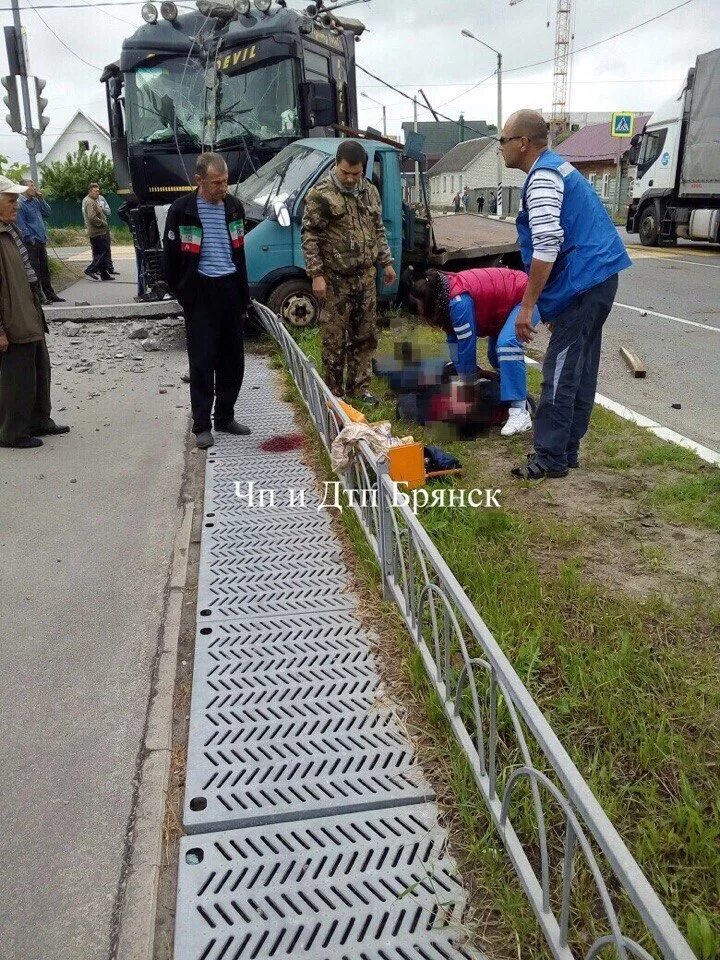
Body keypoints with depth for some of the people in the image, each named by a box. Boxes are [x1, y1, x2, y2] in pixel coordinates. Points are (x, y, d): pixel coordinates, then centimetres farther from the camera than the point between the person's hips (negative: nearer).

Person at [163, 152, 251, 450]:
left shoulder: (234, 207, 8)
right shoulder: (182, 210, -6)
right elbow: (170, 257, 0)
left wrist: (244, 298, 14)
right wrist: (182, 294, 1)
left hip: (230, 289, 5)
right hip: (200, 293, -4)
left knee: (233, 359, 8)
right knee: (202, 361, -2)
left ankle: (225, 417, 22)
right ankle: (202, 425, 5)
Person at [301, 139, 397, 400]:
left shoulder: (370, 191, 10)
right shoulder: (321, 195, -9)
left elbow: (379, 230, 19)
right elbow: (309, 237, -10)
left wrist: (386, 262, 15)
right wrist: (316, 275, -16)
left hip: (366, 277, 6)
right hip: (335, 280, -6)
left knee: (365, 335, 11)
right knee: (335, 339, 0)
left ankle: (360, 387, 23)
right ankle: (335, 393, 11)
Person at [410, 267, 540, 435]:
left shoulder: (458, 301, -32)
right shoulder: (447, 294, -3)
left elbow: (467, 346, -28)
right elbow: (454, 340, 1)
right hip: (505, 305, 10)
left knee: (506, 344, -30)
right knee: (495, 354, 14)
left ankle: (520, 412, -31)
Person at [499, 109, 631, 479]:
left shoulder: (542, 177, -13)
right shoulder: (557, 167, 20)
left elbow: (546, 247, -24)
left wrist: (526, 306, -21)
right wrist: (551, 303, 25)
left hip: (582, 283, -10)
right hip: (597, 277, 10)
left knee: (560, 372, -7)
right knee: (579, 369, 11)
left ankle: (550, 458, -2)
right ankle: (567, 449, 18)